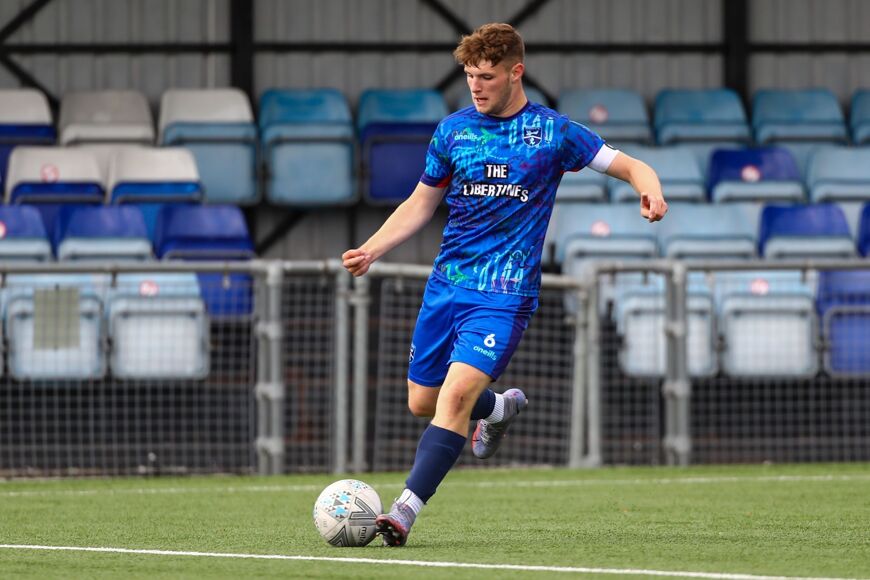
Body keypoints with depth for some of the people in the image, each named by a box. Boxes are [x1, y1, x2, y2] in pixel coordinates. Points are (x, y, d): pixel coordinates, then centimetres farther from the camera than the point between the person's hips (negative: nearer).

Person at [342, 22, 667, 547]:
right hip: (447, 283, 5)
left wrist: (650, 189, -22)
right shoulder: (454, 130, 8)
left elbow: (631, 167, 1)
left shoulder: (551, 131, -2)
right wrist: (372, 250, 5)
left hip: (505, 292, -5)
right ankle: (502, 407, 41)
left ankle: (406, 512, -24)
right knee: (422, 402, 9)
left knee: (456, 395, -21)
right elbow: (422, 203, 18)